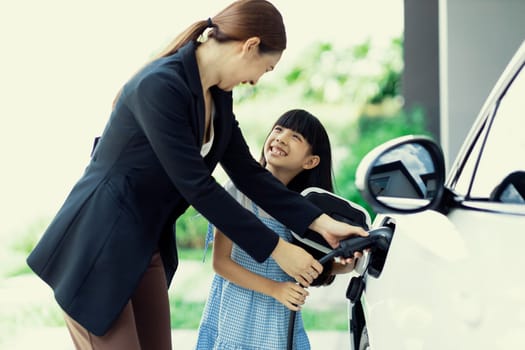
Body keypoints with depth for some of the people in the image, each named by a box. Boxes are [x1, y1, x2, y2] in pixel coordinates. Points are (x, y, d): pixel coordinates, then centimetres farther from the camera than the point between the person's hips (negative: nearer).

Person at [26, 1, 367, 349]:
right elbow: (197, 186, -24)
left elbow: (247, 172, 7)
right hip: (98, 249, -9)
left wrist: (321, 222, -1)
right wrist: (275, 249, -19)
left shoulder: (218, 96, 3)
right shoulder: (160, 86, -25)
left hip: (146, 249, 9)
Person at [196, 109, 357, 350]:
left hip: (280, 321, 3)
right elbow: (221, 262, -11)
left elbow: (333, 265, 7)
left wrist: (349, 260, -16)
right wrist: (274, 289, -19)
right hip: (235, 317, -2)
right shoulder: (240, 189, -10)